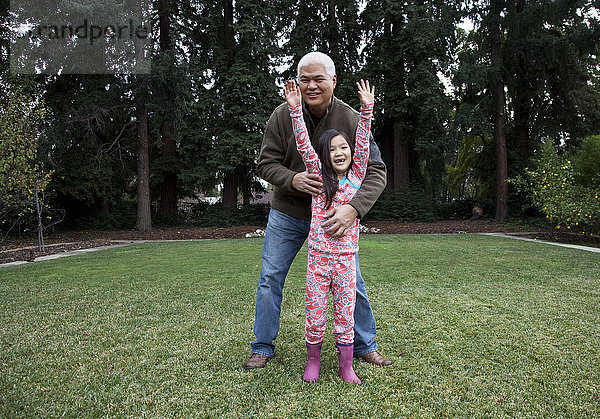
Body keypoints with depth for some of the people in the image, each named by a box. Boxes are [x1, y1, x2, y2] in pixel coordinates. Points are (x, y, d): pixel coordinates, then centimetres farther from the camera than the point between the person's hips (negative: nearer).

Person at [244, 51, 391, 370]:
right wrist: (293, 179, -29)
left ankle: (364, 345, 25)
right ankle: (262, 347, 22)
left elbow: (376, 171, -19)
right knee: (270, 277, 5)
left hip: (333, 215, -1)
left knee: (351, 281, 3)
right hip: (287, 212, 1)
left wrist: (353, 208, -36)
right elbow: (266, 163, -8)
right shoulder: (283, 115, -12)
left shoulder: (351, 120, -15)